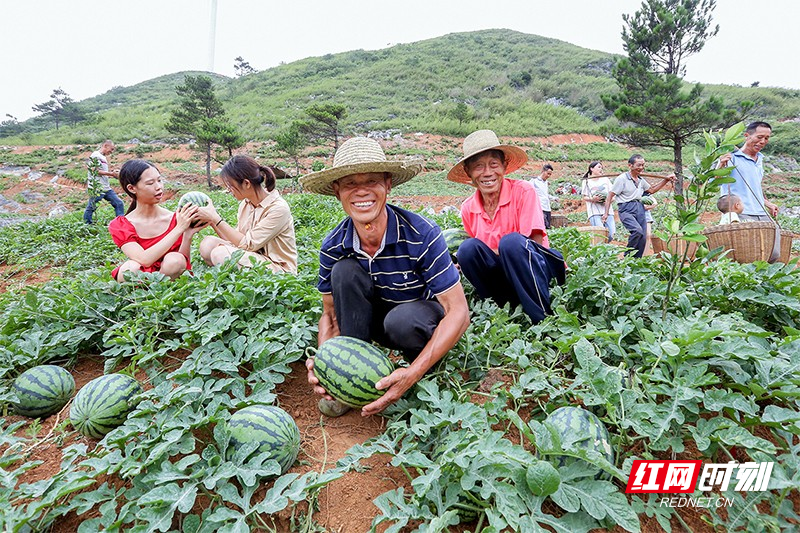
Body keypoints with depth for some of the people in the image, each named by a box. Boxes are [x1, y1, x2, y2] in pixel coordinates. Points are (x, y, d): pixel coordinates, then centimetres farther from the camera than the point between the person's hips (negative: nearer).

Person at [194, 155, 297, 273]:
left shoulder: (278, 208, -19)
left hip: (279, 269, -7)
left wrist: (216, 219, -17)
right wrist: (212, 222, -5)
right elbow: (237, 239, 5)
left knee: (220, 253, -23)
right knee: (208, 243, -9)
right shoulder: (245, 204, 5)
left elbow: (248, 244, -20)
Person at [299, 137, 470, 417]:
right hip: (374, 321, 4)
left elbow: (459, 312, -25)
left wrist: (414, 373, -35)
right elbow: (331, 313, -3)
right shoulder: (333, 247, -14)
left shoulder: (422, 235, -27)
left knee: (401, 320, -38)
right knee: (344, 271, -24)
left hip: (425, 322, -3)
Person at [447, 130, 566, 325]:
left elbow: (535, 244, -14)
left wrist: (495, 255, -20)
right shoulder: (468, 209, 2)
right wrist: (466, 261, -10)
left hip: (541, 272, -3)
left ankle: (544, 318, -22)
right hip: (505, 280, 3)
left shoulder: (523, 191, -10)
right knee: (468, 248, -23)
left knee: (512, 241, -33)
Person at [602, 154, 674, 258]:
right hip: (626, 209, -7)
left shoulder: (641, 180, 15)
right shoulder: (622, 178, -6)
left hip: (639, 208, 7)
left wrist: (666, 180, 21)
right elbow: (610, 196, -6)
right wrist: (606, 213, -12)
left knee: (643, 238, 1)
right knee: (637, 230, -29)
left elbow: (651, 190, 30)